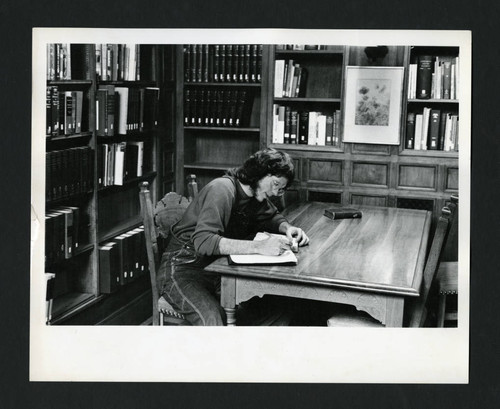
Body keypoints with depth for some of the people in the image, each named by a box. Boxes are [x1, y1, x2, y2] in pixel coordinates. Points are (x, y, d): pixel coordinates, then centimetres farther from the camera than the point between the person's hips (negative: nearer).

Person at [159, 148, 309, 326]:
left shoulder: (257, 194, 4)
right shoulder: (222, 189, -21)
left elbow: (272, 217, 23)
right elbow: (203, 241, -33)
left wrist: (287, 228, -3)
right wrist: (259, 247, -40)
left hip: (220, 268, 8)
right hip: (185, 269, -7)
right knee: (213, 320, -35)